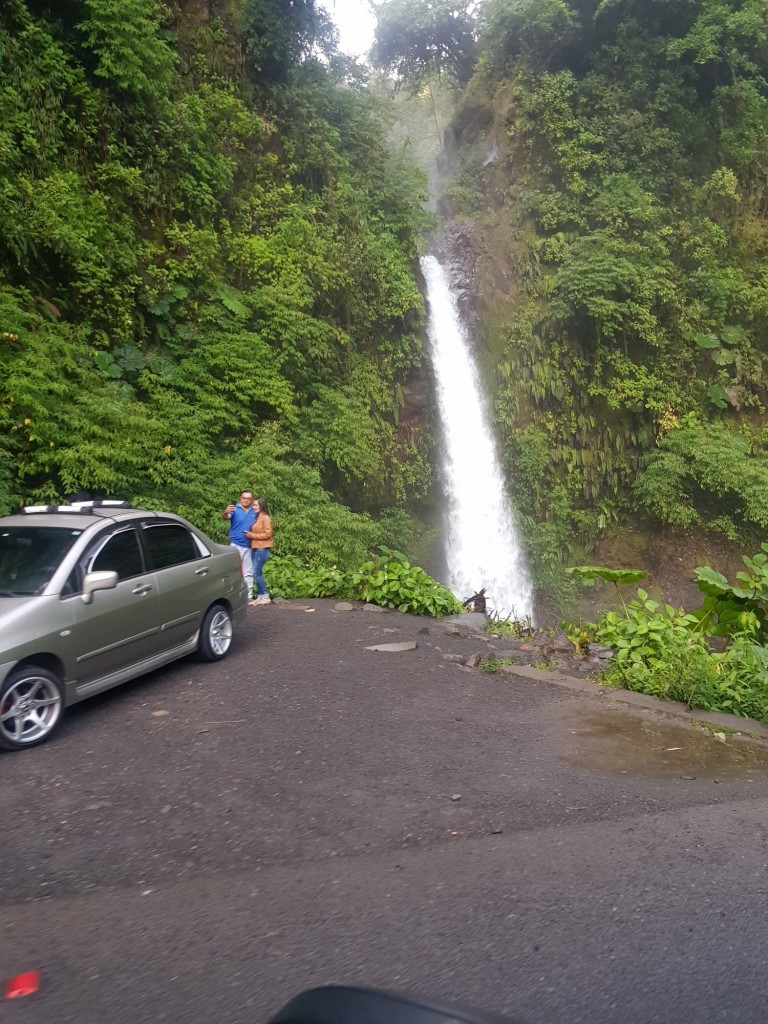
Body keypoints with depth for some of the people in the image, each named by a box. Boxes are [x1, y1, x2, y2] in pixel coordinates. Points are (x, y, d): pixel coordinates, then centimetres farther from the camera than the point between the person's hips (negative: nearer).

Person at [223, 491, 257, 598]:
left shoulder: (254, 512, 6)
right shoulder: (235, 509, -8)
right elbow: (225, 517, -26)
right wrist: (225, 512, -49)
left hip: (249, 546, 4)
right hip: (235, 544, -4)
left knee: (248, 572, 11)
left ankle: (248, 595, 19)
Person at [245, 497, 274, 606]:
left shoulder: (266, 518, -9)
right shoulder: (257, 517, 17)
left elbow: (267, 534, -15)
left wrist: (252, 535, -14)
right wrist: (249, 534, 6)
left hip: (262, 548, -9)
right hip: (255, 548, 9)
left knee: (257, 573, -10)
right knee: (257, 573, 7)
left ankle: (265, 596, -4)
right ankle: (260, 596, 11)